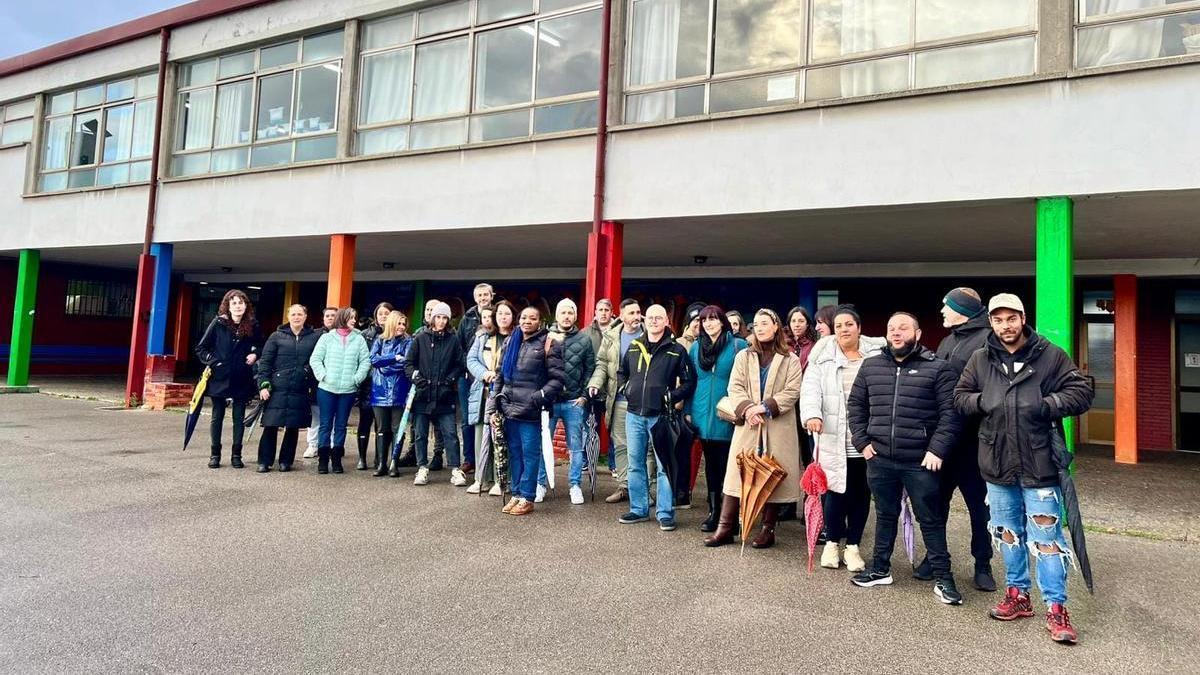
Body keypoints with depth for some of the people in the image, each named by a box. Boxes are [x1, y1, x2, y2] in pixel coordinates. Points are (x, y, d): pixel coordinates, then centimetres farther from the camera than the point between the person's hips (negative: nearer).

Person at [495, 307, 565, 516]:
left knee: (530, 453, 0)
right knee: (514, 452, 12)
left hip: (530, 410, -6)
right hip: (510, 408, 6)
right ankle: (516, 494, 21)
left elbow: (556, 378, -8)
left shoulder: (548, 344, -4)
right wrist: (498, 396, 13)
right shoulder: (510, 342, 14)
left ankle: (527, 498, 8)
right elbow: (501, 373, 22)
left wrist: (540, 397, -17)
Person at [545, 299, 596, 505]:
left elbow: (590, 370, 4)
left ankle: (575, 485, 19)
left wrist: (584, 395, -1)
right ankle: (540, 484, 18)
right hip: (548, 399, -1)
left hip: (574, 402, 1)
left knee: (575, 446, 7)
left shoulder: (584, 339, 4)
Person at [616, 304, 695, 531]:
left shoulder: (676, 350, -2)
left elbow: (689, 381, -1)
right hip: (634, 415, 4)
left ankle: (665, 513, 8)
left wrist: (672, 397, -12)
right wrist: (624, 388, 7)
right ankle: (638, 509, 23)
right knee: (635, 464, 11)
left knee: (664, 466, -1)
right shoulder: (633, 348, 10)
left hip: (660, 416, -4)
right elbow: (621, 372, 24)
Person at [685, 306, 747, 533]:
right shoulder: (696, 348, 10)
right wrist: (688, 411, 9)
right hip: (703, 415, 4)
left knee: (727, 463, -1)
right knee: (710, 463, 12)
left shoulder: (738, 345, -3)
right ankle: (713, 511, 20)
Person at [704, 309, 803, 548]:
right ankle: (725, 528, 4)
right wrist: (746, 408, -14)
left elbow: (792, 391, -4)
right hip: (747, 425, 2)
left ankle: (768, 529, 14)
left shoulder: (790, 360, 6)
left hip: (777, 428, -1)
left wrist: (766, 407, -14)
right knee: (737, 473, -1)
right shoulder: (743, 356, 13)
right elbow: (735, 387, 4)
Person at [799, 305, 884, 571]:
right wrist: (812, 415, -23)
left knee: (861, 493, 9)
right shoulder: (823, 356, 5)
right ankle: (832, 542, 20)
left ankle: (852, 546, 24)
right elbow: (811, 388, -5)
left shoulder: (877, 354, 8)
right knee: (835, 490, 0)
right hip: (833, 439, -1)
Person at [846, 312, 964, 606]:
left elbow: (951, 413, -8)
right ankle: (880, 569, 30)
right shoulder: (871, 366, 8)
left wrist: (937, 450, -15)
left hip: (921, 461, -4)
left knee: (931, 520, 6)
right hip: (879, 459, 4)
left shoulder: (938, 368, -5)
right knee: (885, 515, 18)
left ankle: (943, 578, 18)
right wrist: (863, 442, 4)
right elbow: (855, 405, 13)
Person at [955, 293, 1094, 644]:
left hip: (1039, 464, -4)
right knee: (1008, 533, 16)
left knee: (1045, 536, -1)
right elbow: (960, 396, 11)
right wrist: (983, 402, -10)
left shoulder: (1050, 356, -4)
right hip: (997, 463, 4)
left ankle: (1056, 608, 10)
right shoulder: (980, 360, 4)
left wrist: (1044, 405, -17)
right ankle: (1017, 594, 32)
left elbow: (1082, 392, -4)